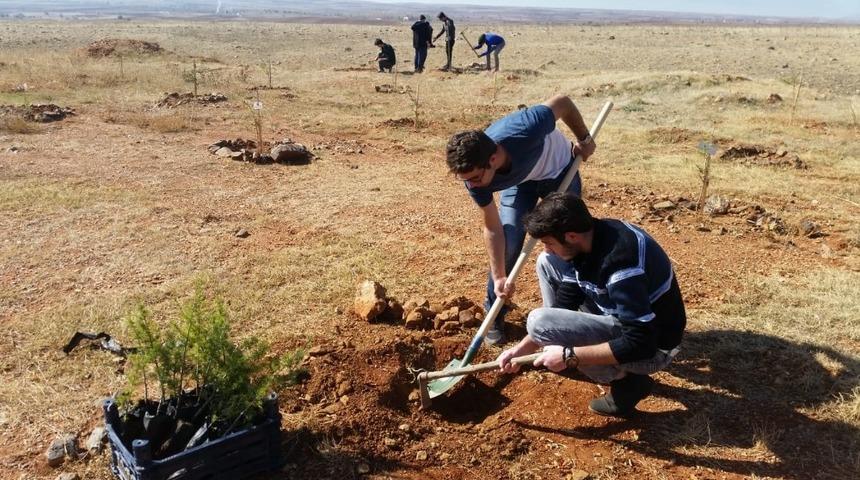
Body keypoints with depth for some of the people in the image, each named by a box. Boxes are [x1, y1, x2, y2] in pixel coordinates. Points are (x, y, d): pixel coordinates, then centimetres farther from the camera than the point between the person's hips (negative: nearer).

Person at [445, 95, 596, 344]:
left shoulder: (525, 130, -47)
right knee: (508, 242, -13)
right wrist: (499, 277, -22)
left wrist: (584, 139, -13)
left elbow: (563, 101, -26)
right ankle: (494, 315, 5)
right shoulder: (475, 177, -33)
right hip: (518, 180, 1)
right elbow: (493, 229, -20)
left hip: (560, 170, -1)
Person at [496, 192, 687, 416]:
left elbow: (639, 345, -32)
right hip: (621, 319, 8)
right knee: (547, 263, 2)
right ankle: (557, 358, 11)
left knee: (540, 321, -22)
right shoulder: (586, 241, -7)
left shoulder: (621, 263, -34)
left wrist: (569, 356, -26)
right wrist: (522, 349, -2)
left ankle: (625, 381, -5)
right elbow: (564, 303, 3)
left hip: (652, 346, -8)